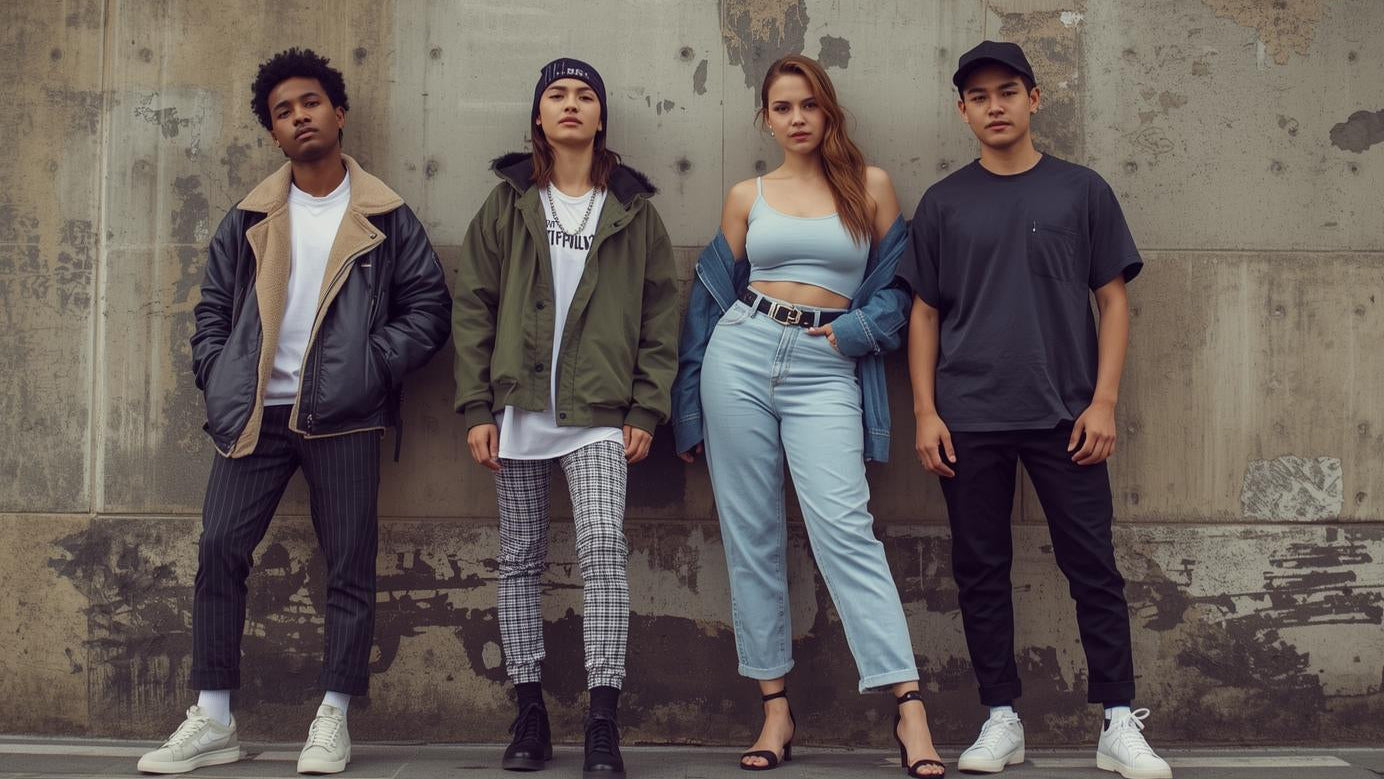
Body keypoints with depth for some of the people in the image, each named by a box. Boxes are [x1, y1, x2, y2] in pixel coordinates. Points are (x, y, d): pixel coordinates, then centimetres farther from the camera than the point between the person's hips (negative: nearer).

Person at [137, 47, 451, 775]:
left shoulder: (384, 217, 4)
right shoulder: (250, 218, 10)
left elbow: (429, 305, 4)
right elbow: (213, 307, 15)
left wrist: (375, 363, -8)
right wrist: (218, 384, 3)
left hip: (344, 416, -2)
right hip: (254, 413, 2)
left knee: (349, 562, 0)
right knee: (219, 548, -1)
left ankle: (332, 717, 11)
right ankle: (212, 719, 9)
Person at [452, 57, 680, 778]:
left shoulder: (632, 209, 9)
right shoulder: (508, 203, 10)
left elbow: (659, 315, 7)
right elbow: (474, 306, 6)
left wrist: (647, 409, -1)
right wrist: (477, 408, -2)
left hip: (598, 414, -2)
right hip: (518, 409, 2)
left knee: (603, 552, -15)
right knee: (519, 559, 6)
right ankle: (529, 714, 15)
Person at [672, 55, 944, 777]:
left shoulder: (870, 185, 8)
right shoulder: (746, 197, 11)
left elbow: (895, 284, 10)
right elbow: (715, 293, 14)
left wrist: (856, 329, -8)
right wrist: (691, 410, 13)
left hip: (826, 370, -2)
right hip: (741, 356, 2)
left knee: (844, 527, -15)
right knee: (751, 534, 1)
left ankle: (909, 706, -15)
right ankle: (775, 708, 9)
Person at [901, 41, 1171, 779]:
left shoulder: (1081, 191, 6)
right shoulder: (943, 203, 8)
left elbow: (1112, 300, 4)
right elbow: (924, 313, 8)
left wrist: (1103, 401, -5)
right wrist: (925, 412, -1)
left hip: (1064, 416, -1)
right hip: (969, 419, 1)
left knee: (1092, 565, -1)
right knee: (980, 570, 5)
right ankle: (1001, 719, 15)